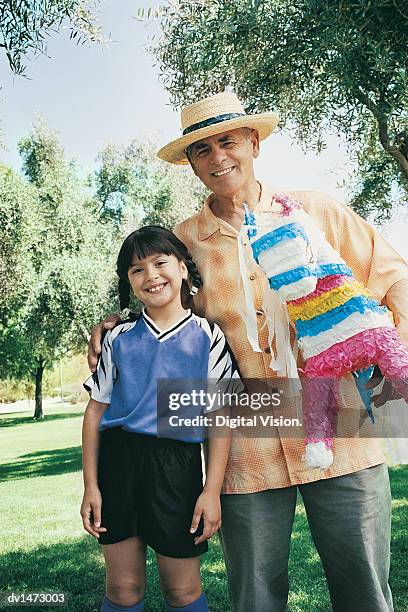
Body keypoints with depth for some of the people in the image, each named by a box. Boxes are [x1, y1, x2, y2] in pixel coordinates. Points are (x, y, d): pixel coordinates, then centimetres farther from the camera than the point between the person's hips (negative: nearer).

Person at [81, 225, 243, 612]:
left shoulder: (207, 337, -1)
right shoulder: (119, 338, 5)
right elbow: (96, 410, 6)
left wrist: (212, 490, -6)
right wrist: (90, 486, 3)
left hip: (177, 461, -2)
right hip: (117, 458, 2)